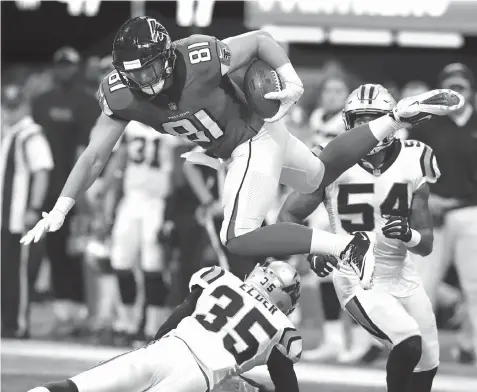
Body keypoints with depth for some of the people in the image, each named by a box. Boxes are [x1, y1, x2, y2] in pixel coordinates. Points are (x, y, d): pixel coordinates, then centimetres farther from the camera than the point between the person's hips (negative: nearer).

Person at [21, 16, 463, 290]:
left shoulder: (203, 58, -33)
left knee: (239, 238, -19)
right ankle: (401, 116, 34)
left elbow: (259, 40, -16)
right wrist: (60, 208, -17)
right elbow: (95, 156, -11)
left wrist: (290, 78, -30)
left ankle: (347, 246, -20)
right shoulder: (121, 94, -17)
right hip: (235, 148, 7)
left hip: (257, 136, -7)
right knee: (321, 174, 27)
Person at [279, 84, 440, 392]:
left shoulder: (412, 163, -4)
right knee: (408, 344, -26)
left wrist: (409, 235, -26)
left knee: (427, 364, 13)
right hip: (358, 281, -5)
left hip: (402, 275, 5)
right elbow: (289, 216, -6)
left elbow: (426, 245, -3)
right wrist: (312, 251, -24)